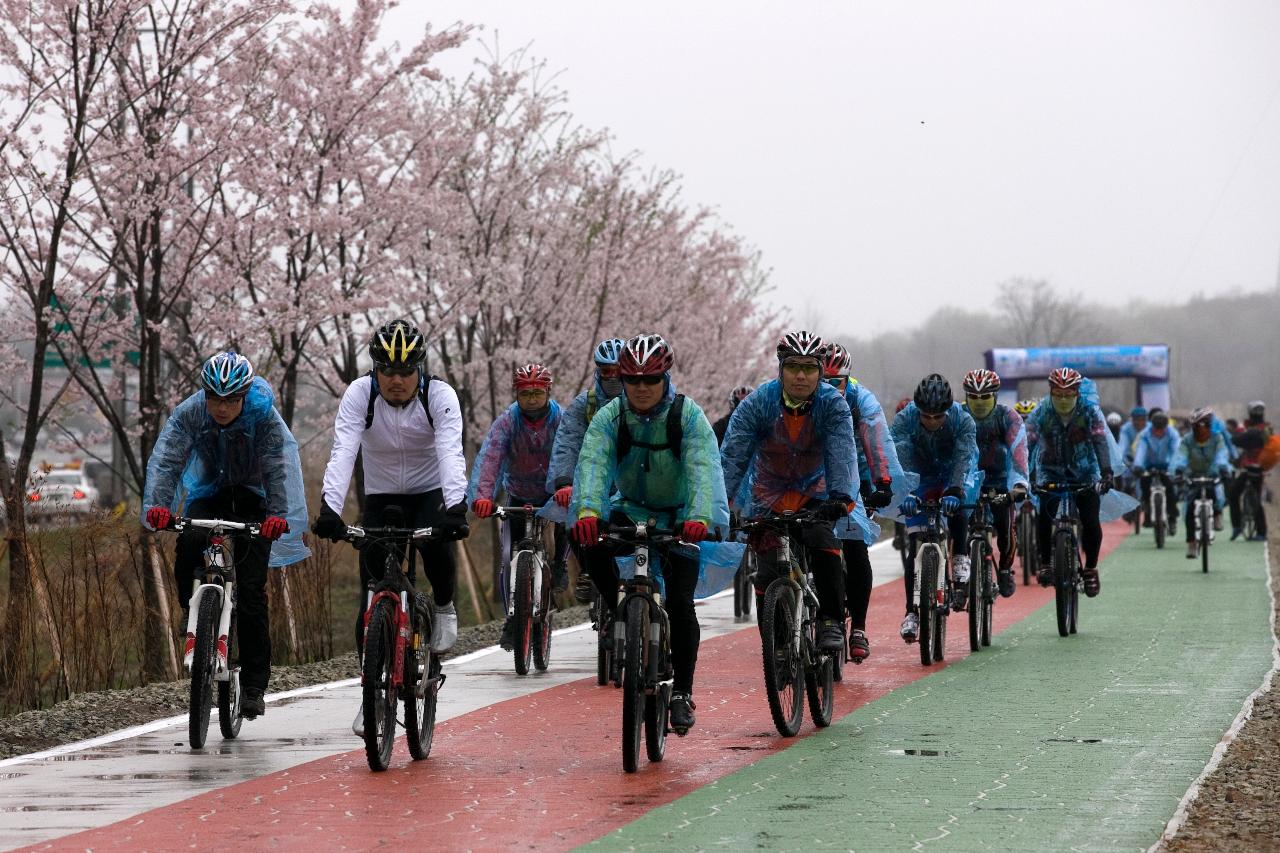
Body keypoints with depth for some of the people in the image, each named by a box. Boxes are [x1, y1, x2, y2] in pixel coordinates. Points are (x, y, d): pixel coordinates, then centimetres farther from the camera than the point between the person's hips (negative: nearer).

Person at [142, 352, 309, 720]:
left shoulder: (264, 417, -23)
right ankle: (193, 612, -4)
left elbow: (279, 468, -32)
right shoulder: (189, 413, -19)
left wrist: (278, 514, -49)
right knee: (189, 545, -32)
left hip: (253, 500, -2)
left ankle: (254, 686, -5)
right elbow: (165, 460, -28)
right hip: (209, 494, 2)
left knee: (251, 590, -11)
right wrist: (156, 504, -45)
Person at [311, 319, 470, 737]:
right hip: (381, 497, 1)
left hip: (432, 494, -1)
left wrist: (455, 507, -51)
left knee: (436, 544, -35)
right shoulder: (359, 394, -20)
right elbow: (342, 453, -31)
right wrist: (329, 508, -47)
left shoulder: (439, 396, -22)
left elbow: (451, 453, -35)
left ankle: (444, 605, -2)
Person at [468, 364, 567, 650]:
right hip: (519, 497, 1)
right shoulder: (506, 421, -17)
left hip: (553, 494, -1)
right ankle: (513, 618, 5)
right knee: (511, 557, -13)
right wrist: (482, 496, -49)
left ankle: (559, 563, 0)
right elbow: (489, 457, -31)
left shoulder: (562, 420, -19)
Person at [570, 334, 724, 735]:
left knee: (679, 603, -13)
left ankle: (682, 692, 1)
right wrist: (587, 510, -48)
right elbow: (592, 463, -28)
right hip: (630, 511, 2)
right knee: (585, 541, -28)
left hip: (679, 518, -2)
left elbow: (703, 469, -31)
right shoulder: (609, 417, -13)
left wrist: (699, 518, -50)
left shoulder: (688, 416, -18)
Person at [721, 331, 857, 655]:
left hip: (814, 495, -1)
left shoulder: (833, 404, -17)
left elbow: (842, 454, -29)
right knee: (768, 574, -9)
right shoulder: (757, 403, -18)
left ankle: (832, 622, -20)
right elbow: (733, 455, -26)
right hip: (769, 498, 1)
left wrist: (841, 497, -47)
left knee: (823, 543, -28)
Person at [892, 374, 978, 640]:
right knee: (915, 545, -9)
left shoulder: (962, 420, -26)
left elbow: (963, 458, -38)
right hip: (921, 479, 1)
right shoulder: (904, 419, -26)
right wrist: (906, 493, -53)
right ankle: (912, 611, -5)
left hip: (954, 475, -1)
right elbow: (901, 459, -37)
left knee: (956, 508, -35)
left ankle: (961, 560, -16)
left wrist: (955, 491, -54)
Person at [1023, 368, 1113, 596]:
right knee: (1045, 513, -25)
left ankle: (1090, 568, 5)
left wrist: (1106, 473, -37)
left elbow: (1101, 442, -22)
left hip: (1084, 473, 0)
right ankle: (1045, 563, -11)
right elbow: (1026, 444, -19)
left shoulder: (1091, 412, -13)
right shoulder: (1040, 414, -12)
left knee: (1091, 522, -14)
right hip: (1051, 472, 0)